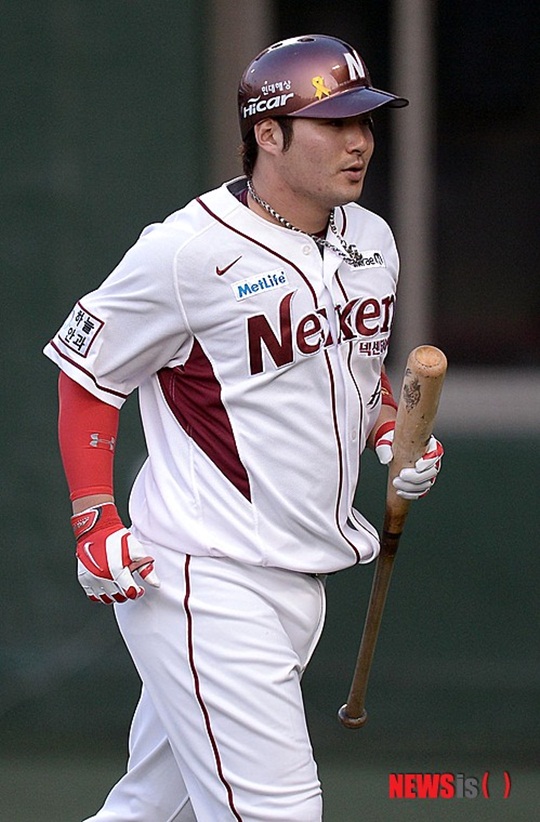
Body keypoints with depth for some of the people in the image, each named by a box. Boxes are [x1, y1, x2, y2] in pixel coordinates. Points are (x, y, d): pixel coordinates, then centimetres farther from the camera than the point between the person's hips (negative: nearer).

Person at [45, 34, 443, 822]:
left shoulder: (371, 241, 10)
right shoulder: (188, 250, -14)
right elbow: (88, 375, -4)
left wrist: (393, 432, 8)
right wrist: (95, 525, -11)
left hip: (300, 576, 8)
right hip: (206, 579, -8)